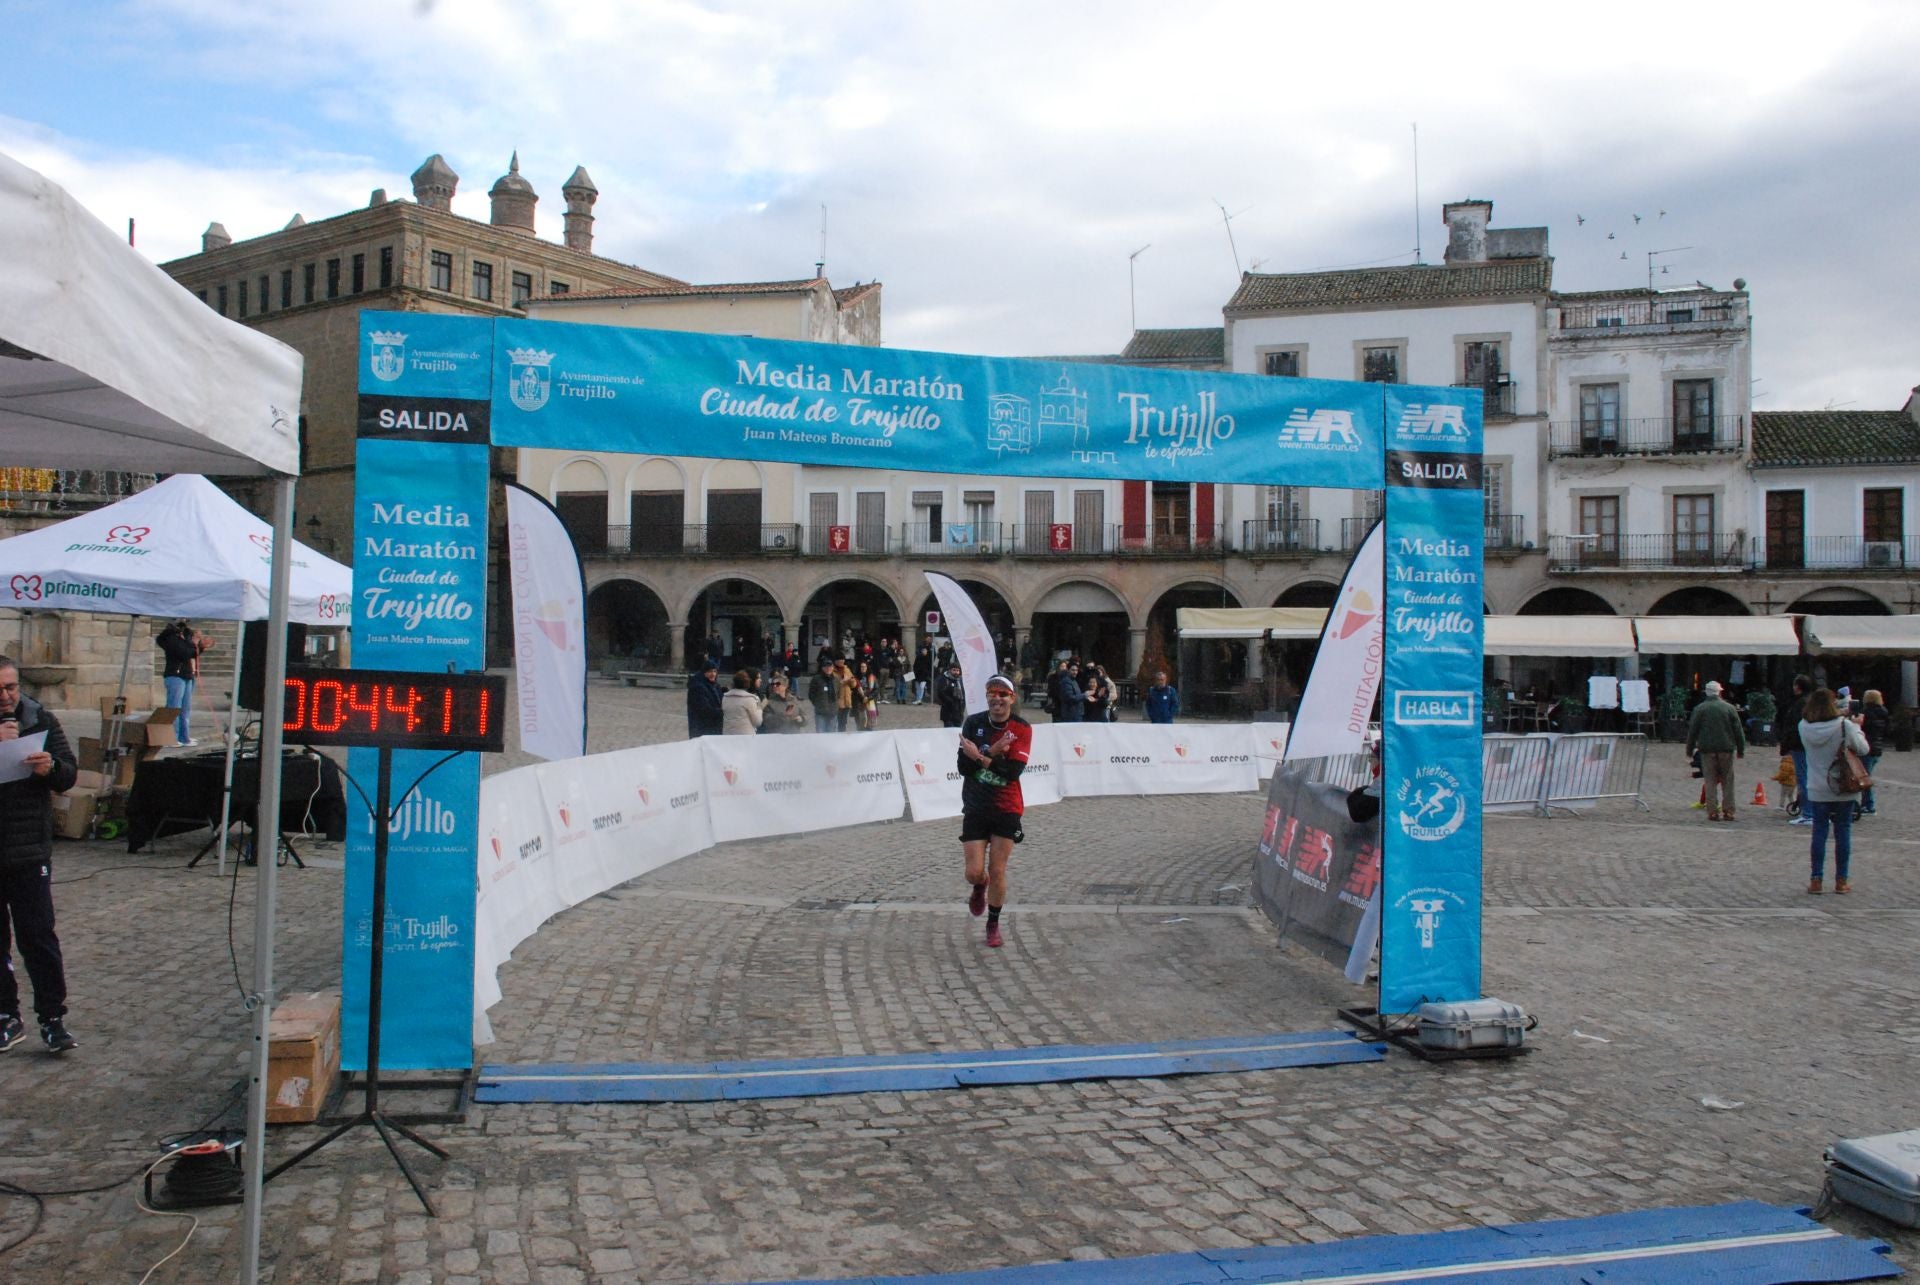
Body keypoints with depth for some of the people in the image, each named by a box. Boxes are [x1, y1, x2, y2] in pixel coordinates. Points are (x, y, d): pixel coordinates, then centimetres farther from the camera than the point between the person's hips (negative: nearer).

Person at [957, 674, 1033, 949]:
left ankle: (993, 924, 24)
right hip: (975, 809, 1)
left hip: (1007, 810, -1)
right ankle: (980, 887, 36)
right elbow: (963, 767, -9)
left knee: (997, 871, 3)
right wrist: (992, 753, -22)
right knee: (974, 872, -2)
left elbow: (1013, 771, -17)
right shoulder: (973, 723, -3)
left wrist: (980, 757, -21)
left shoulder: (1022, 728, -8)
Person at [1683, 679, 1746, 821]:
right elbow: (1738, 731, 4)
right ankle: (1728, 811, 5)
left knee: (1710, 781, 2)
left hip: (1707, 750, -1)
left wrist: (1689, 749, 9)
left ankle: (1712, 812, -3)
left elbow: (1692, 731, 0)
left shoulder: (1699, 709, 0)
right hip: (1726, 749, 1)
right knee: (1727, 781, 7)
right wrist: (1741, 750, 11)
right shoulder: (1729, 708, 2)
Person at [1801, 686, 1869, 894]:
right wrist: (1857, 727, 11)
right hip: (1843, 790, -2)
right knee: (1843, 832, 7)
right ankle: (1841, 881, 11)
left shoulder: (1804, 727, -6)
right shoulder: (1844, 725, -14)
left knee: (1819, 832, 8)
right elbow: (1862, 748, -6)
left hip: (1817, 790, 2)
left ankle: (1816, 879, 7)